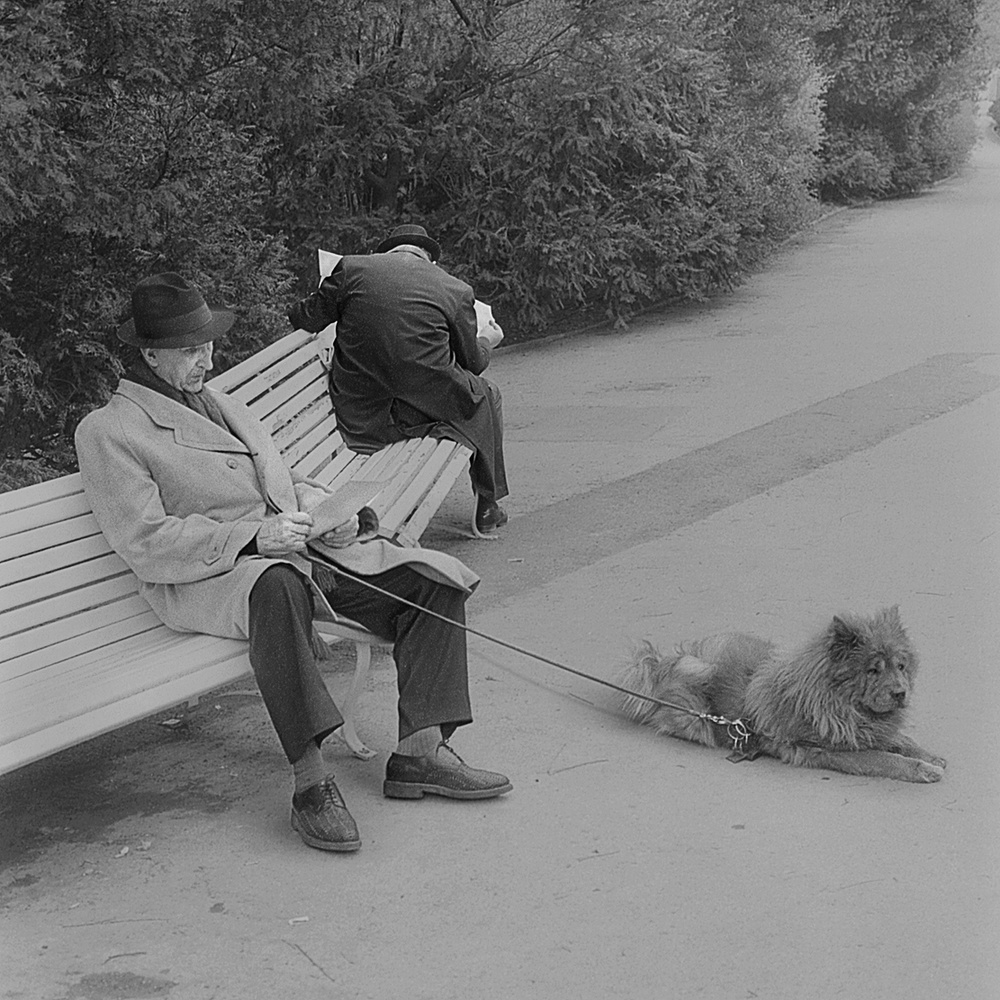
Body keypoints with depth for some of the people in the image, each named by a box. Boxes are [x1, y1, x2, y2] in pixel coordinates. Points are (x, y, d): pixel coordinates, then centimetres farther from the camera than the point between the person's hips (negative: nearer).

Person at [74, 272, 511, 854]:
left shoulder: (224, 406, 26)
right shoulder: (107, 431, 0)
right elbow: (146, 543, -11)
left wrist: (328, 510, 5)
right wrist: (252, 537, -21)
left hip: (301, 549, 8)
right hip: (207, 580, -8)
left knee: (436, 577, -8)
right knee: (278, 585, -44)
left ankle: (420, 752, -11)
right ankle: (311, 782, -39)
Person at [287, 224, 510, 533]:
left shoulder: (352, 267, 1)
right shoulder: (457, 290, 0)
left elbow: (306, 319, 9)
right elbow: (472, 363, 10)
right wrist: (487, 340, 33)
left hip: (358, 415, 2)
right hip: (426, 410, -2)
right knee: (488, 395, 28)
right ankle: (488, 505, 36)